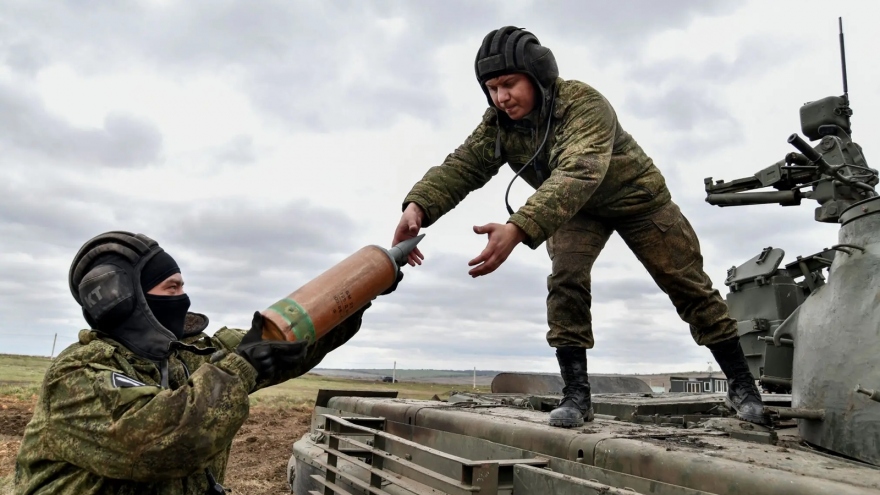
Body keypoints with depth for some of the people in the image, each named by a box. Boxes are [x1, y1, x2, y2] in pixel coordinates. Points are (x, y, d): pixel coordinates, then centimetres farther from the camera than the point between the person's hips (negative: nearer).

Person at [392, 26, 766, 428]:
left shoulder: (585, 104, -38)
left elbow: (577, 175, -53)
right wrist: (418, 206, -50)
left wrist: (518, 229, -68)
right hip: (574, 209, 4)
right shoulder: (497, 124, -19)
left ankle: (740, 384, 21)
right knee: (565, 279, -20)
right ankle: (576, 394, -10)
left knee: (687, 284, 3)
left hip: (635, 196, -3)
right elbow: (461, 166, -30)